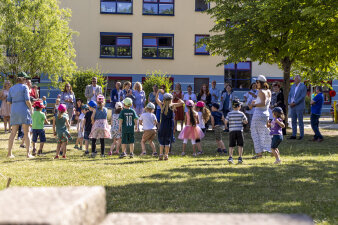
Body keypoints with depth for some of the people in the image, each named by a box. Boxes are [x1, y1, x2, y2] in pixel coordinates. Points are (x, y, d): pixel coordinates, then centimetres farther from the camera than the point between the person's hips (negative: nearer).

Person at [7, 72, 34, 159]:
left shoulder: (11, 88, 11)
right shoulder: (24, 87, -5)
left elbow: (8, 102, 10)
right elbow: (27, 101, -12)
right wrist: (31, 109, 3)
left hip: (14, 111, 5)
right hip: (24, 110, -5)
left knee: (13, 133, 9)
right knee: (27, 133, 1)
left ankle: (9, 153, 7)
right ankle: (28, 153, -4)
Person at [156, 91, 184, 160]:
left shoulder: (162, 105, -1)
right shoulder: (172, 105, -5)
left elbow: (157, 99, 16)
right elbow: (182, 103, -1)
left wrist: (159, 91, 27)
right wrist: (179, 100, 18)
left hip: (162, 125, 1)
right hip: (170, 125, -1)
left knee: (161, 140, 10)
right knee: (168, 140, 6)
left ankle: (161, 155, 6)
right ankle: (166, 155, 4)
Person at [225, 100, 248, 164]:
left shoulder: (229, 114, -1)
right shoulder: (241, 114, 0)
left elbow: (226, 122, -4)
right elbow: (246, 122, 7)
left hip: (232, 131, 1)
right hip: (239, 131, -1)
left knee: (231, 146, 5)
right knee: (240, 145, 7)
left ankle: (230, 157, -8)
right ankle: (240, 158, 2)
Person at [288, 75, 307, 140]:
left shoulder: (303, 86, -8)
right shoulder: (293, 86, 12)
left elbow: (302, 97, -15)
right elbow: (290, 95, 13)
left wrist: (294, 103, -17)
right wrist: (289, 103, -4)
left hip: (299, 106, -6)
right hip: (292, 106, 6)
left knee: (300, 121, -1)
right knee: (293, 121, 7)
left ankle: (301, 135, 5)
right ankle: (294, 135, 12)